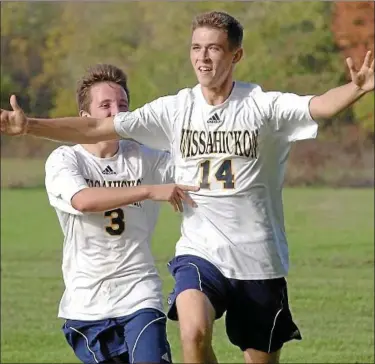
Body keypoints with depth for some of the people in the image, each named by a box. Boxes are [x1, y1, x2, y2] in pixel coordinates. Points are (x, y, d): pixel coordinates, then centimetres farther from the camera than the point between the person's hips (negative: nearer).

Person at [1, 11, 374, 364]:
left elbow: (320, 105, -23)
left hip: (260, 261, -1)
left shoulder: (263, 106, -5)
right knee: (194, 332, -28)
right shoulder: (175, 109, 2)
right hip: (200, 254, 1)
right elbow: (96, 128, 2)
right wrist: (30, 126, -8)